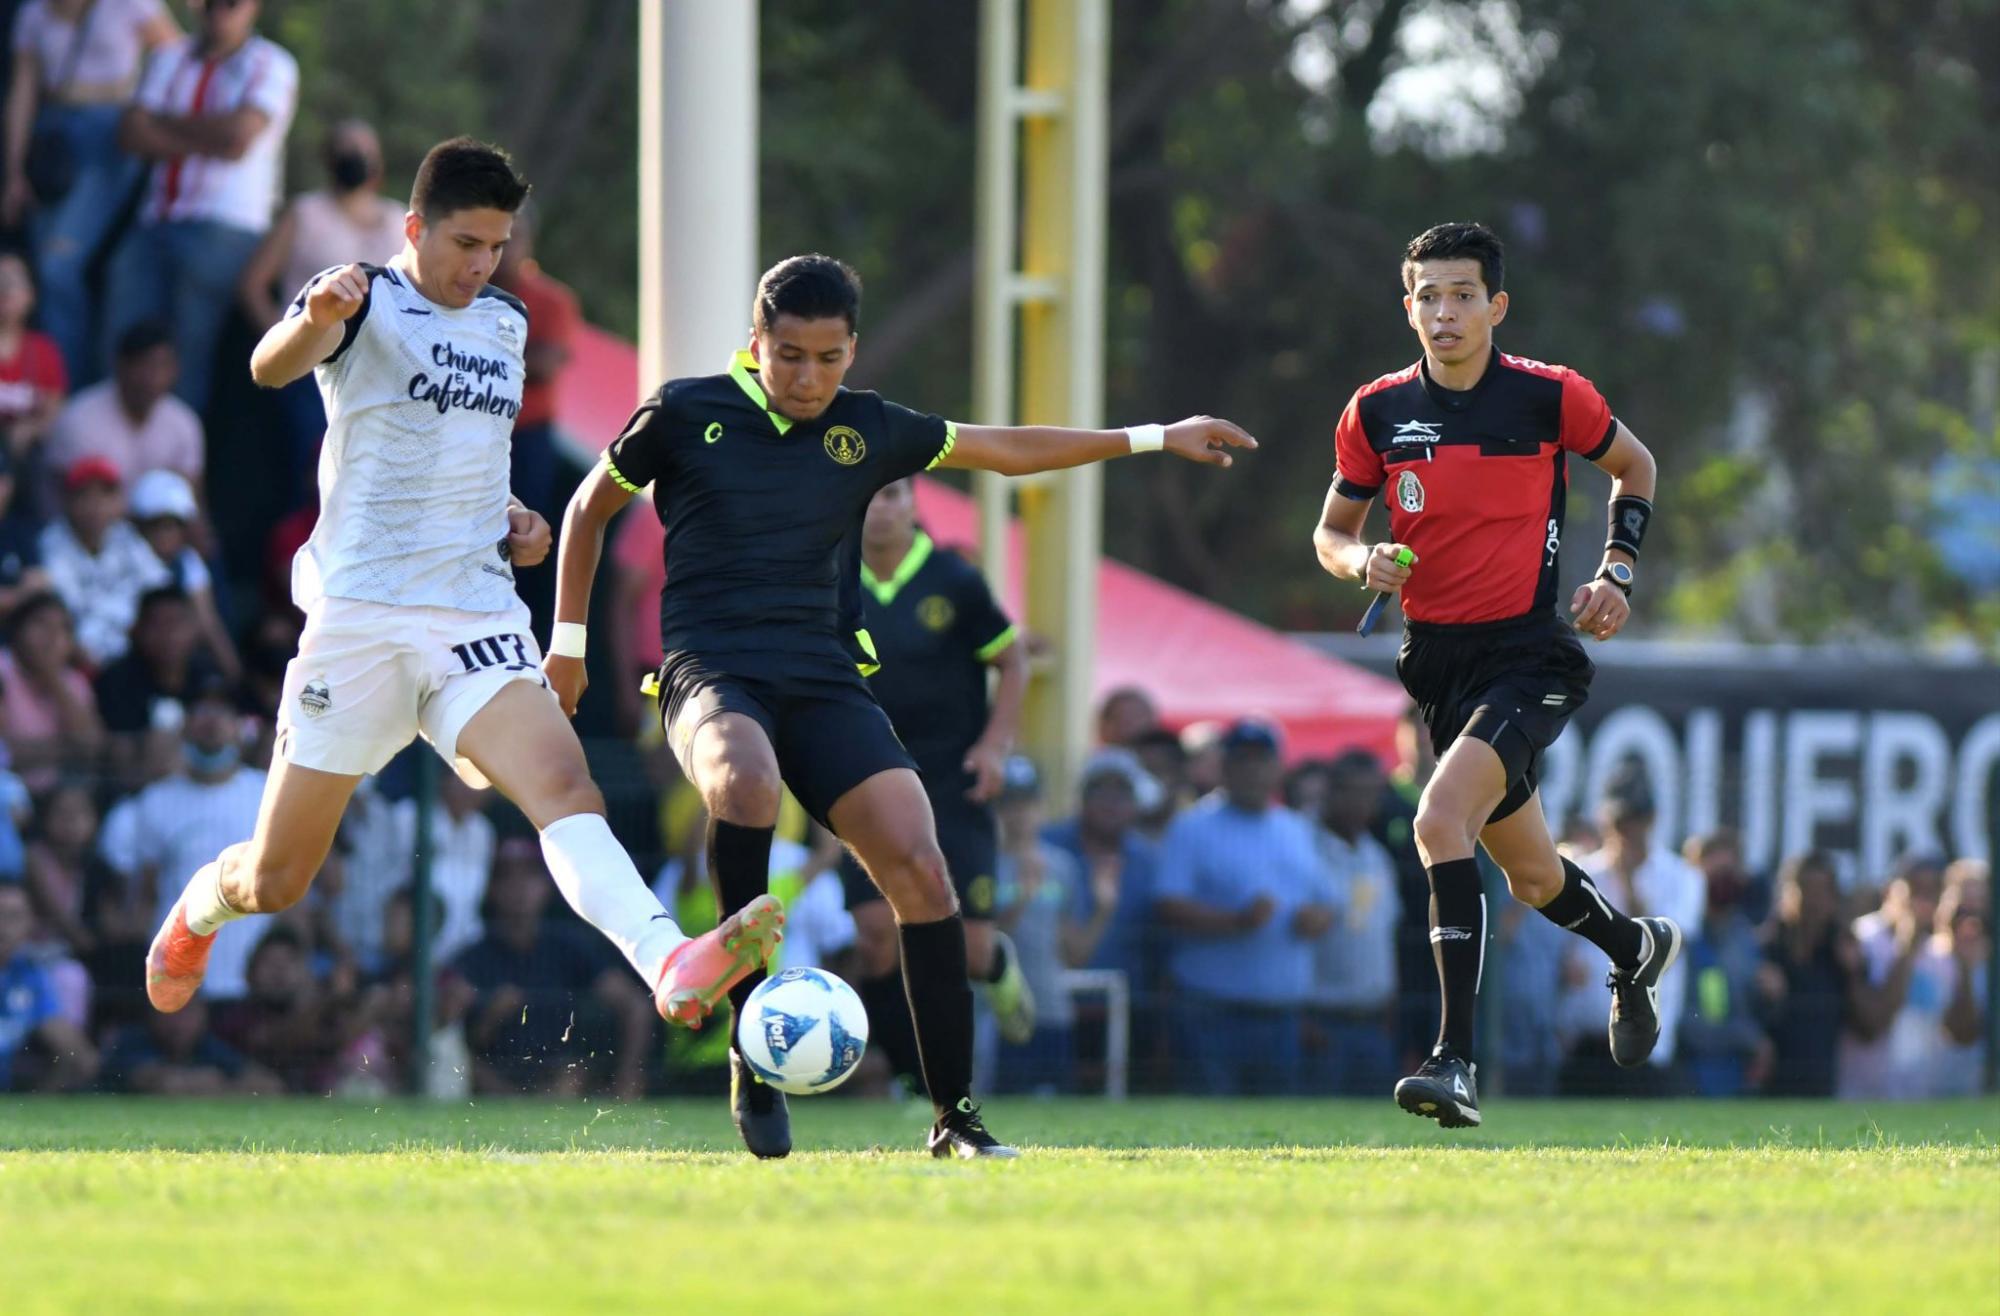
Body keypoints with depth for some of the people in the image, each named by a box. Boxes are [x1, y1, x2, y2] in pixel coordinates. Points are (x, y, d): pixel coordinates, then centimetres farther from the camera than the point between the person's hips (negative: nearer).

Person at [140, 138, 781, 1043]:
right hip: (362, 617, -4)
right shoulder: (366, 302, -4)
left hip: (477, 613, 4)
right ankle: (200, 907, 43)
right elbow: (270, 367, -27)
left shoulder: (504, 326, 16)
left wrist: (509, 522, 12)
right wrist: (316, 319, -51)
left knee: (561, 780, -25)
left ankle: (671, 968, -48)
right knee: (275, 882, 5)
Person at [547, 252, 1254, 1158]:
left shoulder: (867, 431, 12)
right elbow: (590, 507, 16)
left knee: (918, 868, -15)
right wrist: (568, 643, 14)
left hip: (824, 677, 4)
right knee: (747, 780, -39)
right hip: (711, 668, -4)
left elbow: (1007, 450, 25)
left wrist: (1154, 439, 26)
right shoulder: (686, 415, 2)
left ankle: (955, 1116, -5)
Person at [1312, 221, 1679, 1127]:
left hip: (1531, 654, -5)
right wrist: (1364, 562, -11)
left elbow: (1633, 466, 12)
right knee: (1531, 876, 15)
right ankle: (1636, 950, 49)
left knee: (1442, 820, -26)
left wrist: (1616, 573, 1)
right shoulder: (1376, 413, 1)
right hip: (1438, 661, 5)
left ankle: (1456, 1060, -24)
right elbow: (1330, 532, 12)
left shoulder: (1551, 397, -7)